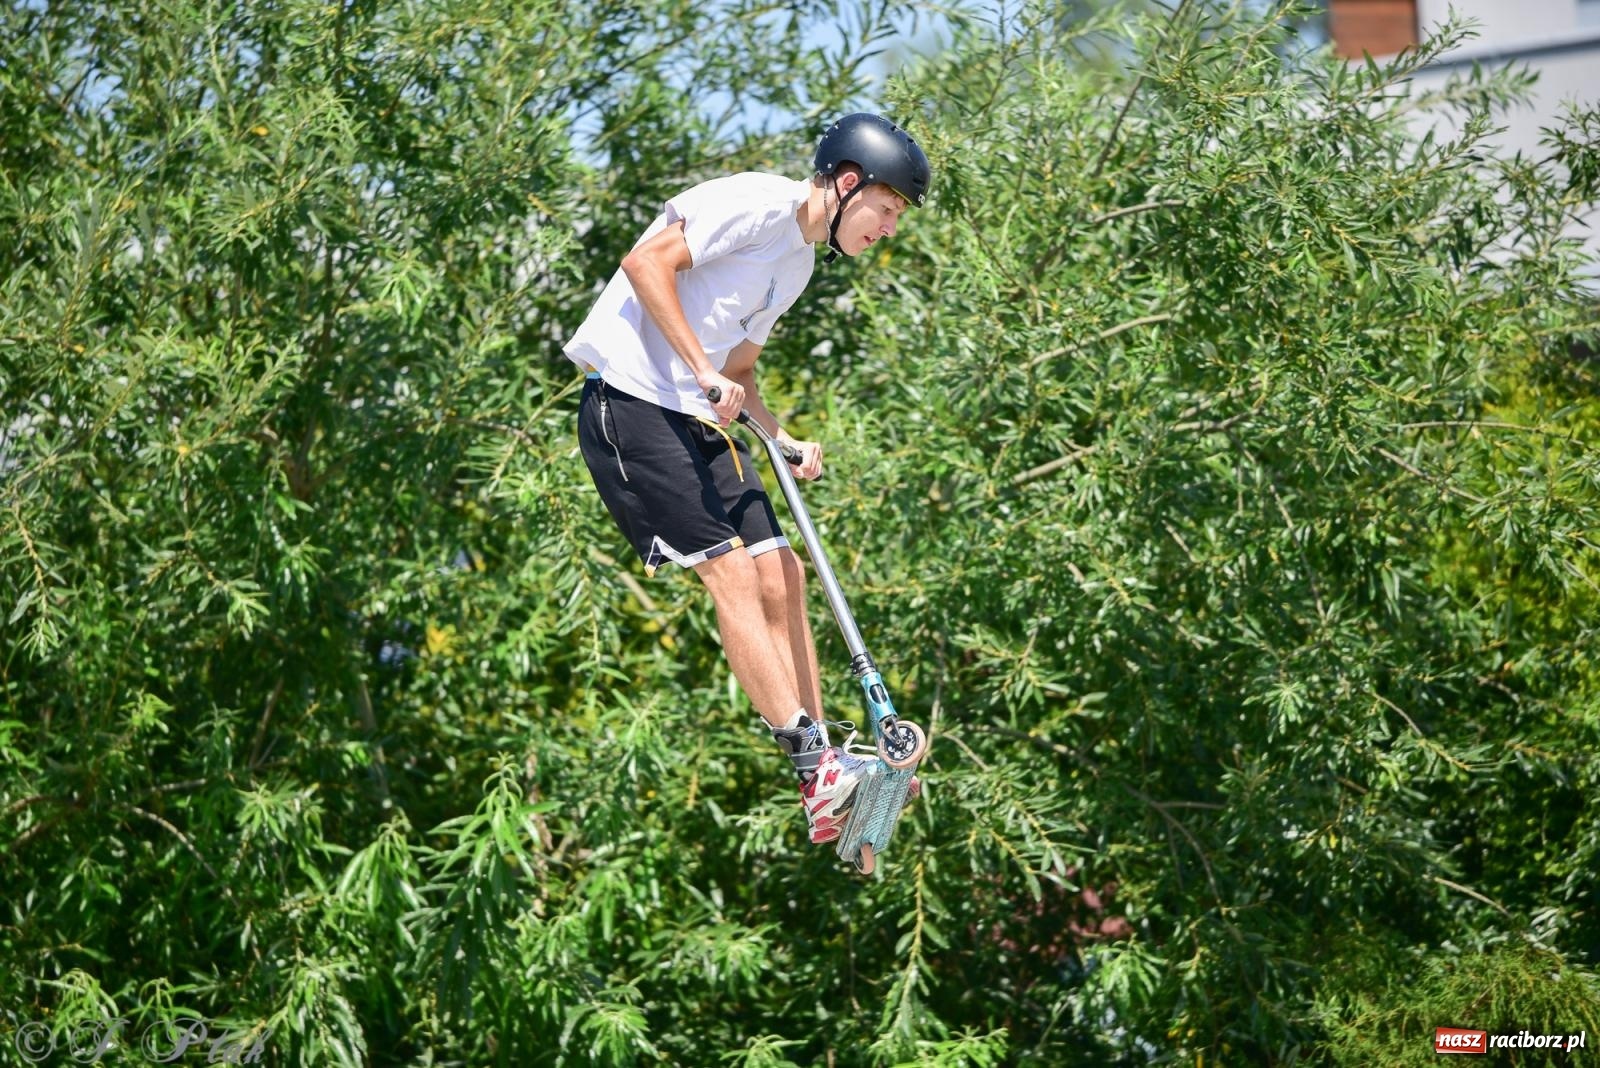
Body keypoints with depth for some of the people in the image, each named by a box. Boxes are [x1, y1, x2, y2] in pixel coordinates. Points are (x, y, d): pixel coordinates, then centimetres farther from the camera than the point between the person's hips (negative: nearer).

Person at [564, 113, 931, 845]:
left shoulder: (799, 261, 20)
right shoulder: (759, 204, -10)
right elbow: (646, 262, -19)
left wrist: (786, 440, 7)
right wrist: (706, 373, -20)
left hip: (700, 425, 10)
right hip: (632, 405, -10)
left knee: (781, 577, 0)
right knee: (732, 569, -17)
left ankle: (825, 795, -1)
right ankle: (815, 762, -20)